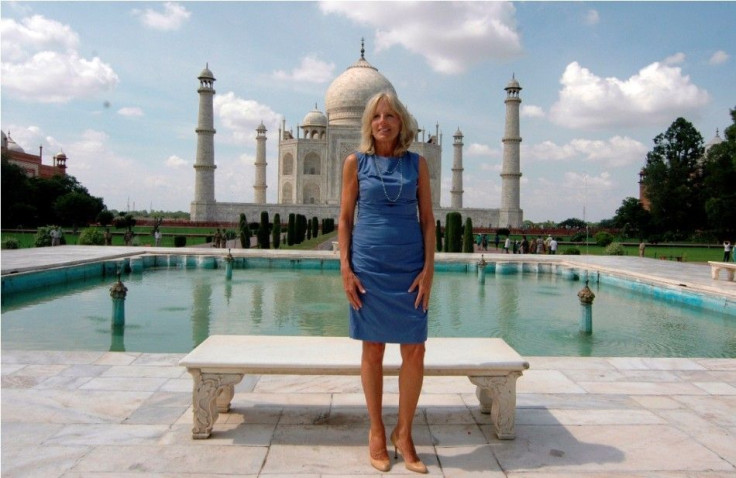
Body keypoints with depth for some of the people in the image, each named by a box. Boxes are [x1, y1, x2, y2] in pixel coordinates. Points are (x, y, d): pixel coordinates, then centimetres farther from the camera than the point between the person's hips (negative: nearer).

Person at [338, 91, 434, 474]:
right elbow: (345, 218, 4)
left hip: (410, 266, 1)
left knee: (414, 350, 0)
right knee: (373, 349, 6)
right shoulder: (356, 162, 4)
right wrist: (346, 268, -5)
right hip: (368, 265, -1)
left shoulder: (417, 163, 6)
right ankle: (376, 432, 21)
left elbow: (427, 219, 5)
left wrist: (428, 269, -4)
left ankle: (403, 434, 17)